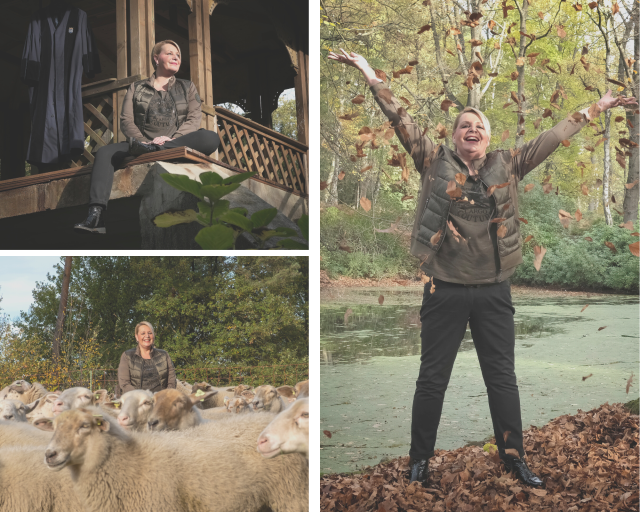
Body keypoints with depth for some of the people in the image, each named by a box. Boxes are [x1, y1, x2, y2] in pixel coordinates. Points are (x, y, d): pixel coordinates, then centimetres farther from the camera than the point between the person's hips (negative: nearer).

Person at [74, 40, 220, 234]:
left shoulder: (188, 87, 20)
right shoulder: (136, 88, 19)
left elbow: (194, 119, 5)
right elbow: (126, 121, 6)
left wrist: (172, 139, -15)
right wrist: (143, 141, -14)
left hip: (178, 145, -1)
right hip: (143, 143, 1)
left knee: (211, 138, -30)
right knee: (105, 152, -25)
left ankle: (152, 150, -39)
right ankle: (95, 216, -38)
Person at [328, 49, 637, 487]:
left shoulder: (508, 166, 7)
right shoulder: (435, 161, 1)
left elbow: (552, 137, 10)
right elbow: (401, 120, -2)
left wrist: (594, 109, 12)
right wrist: (371, 75, -6)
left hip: (494, 291, 2)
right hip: (445, 291, -2)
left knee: (502, 377, 10)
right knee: (432, 378, 6)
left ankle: (514, 458, 21)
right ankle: (420, 460, 18)